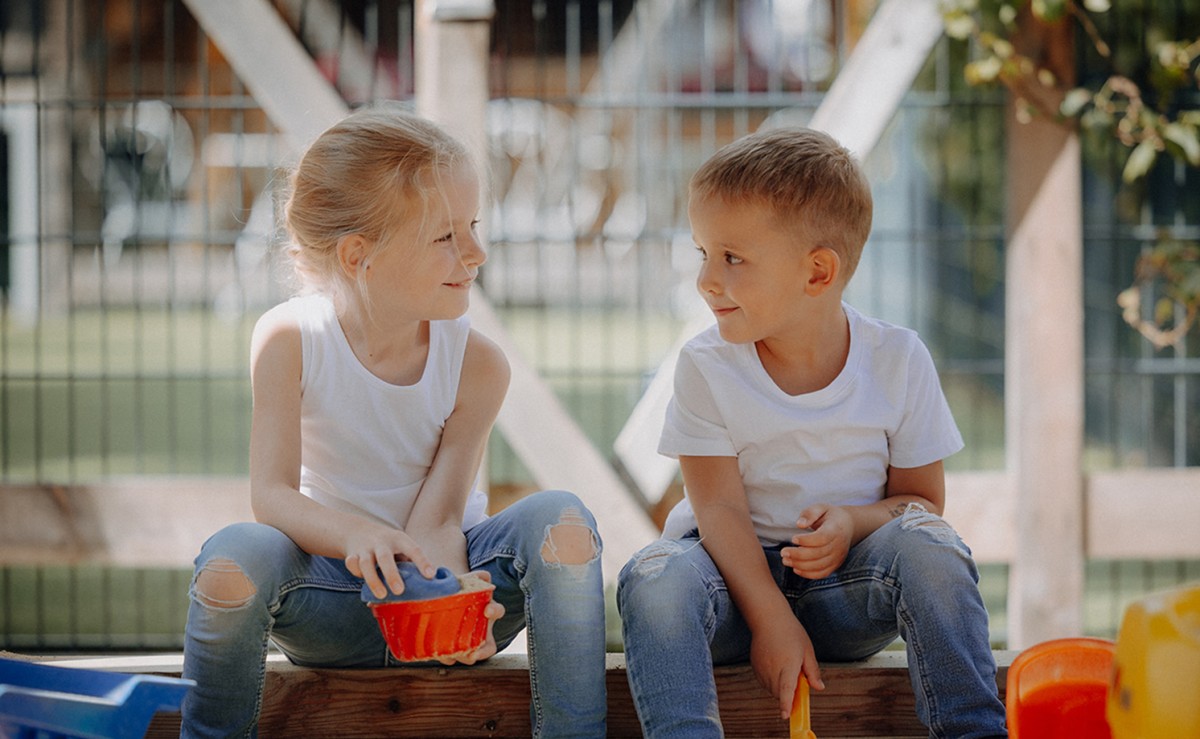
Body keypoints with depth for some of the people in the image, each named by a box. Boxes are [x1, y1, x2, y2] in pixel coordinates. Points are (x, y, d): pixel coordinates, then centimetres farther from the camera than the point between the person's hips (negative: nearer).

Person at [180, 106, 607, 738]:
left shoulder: (476, 362, -11)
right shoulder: (290, 339, -12)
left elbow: (436, 522, -15)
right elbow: (272, 494, -19)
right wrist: (359, 535, -42)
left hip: (441, 569, 1)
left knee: (559, 520, -27)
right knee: (233, 558, -34)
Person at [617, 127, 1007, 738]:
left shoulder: (897, 361, -5)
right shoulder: (706, 367, -7)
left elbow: (922, 498, 1)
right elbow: (720, 508, -11)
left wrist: (854, 522, -22)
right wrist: (770, 620, -24)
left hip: (847, 586, 1)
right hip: (738, 572, 0)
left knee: (929, 548, -29)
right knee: (655, 578, -32)